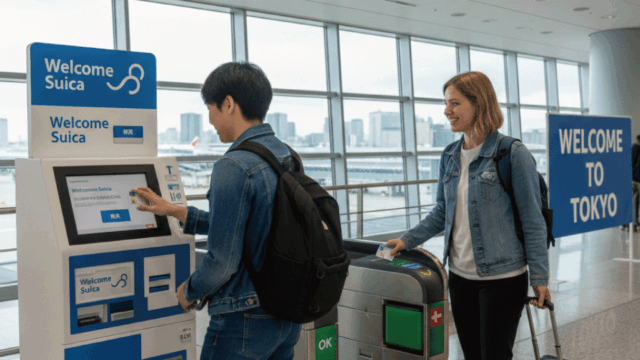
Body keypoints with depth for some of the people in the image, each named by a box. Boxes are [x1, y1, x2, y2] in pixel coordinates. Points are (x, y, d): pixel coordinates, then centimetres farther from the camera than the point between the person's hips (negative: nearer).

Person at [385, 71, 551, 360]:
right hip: (460, 276, 6)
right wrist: (407, 240, 10)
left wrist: (539, 277, -8)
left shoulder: (513, 155, -12)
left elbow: (532, 220, -9)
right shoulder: (450, 157, 7)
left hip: (502, 278, -6)